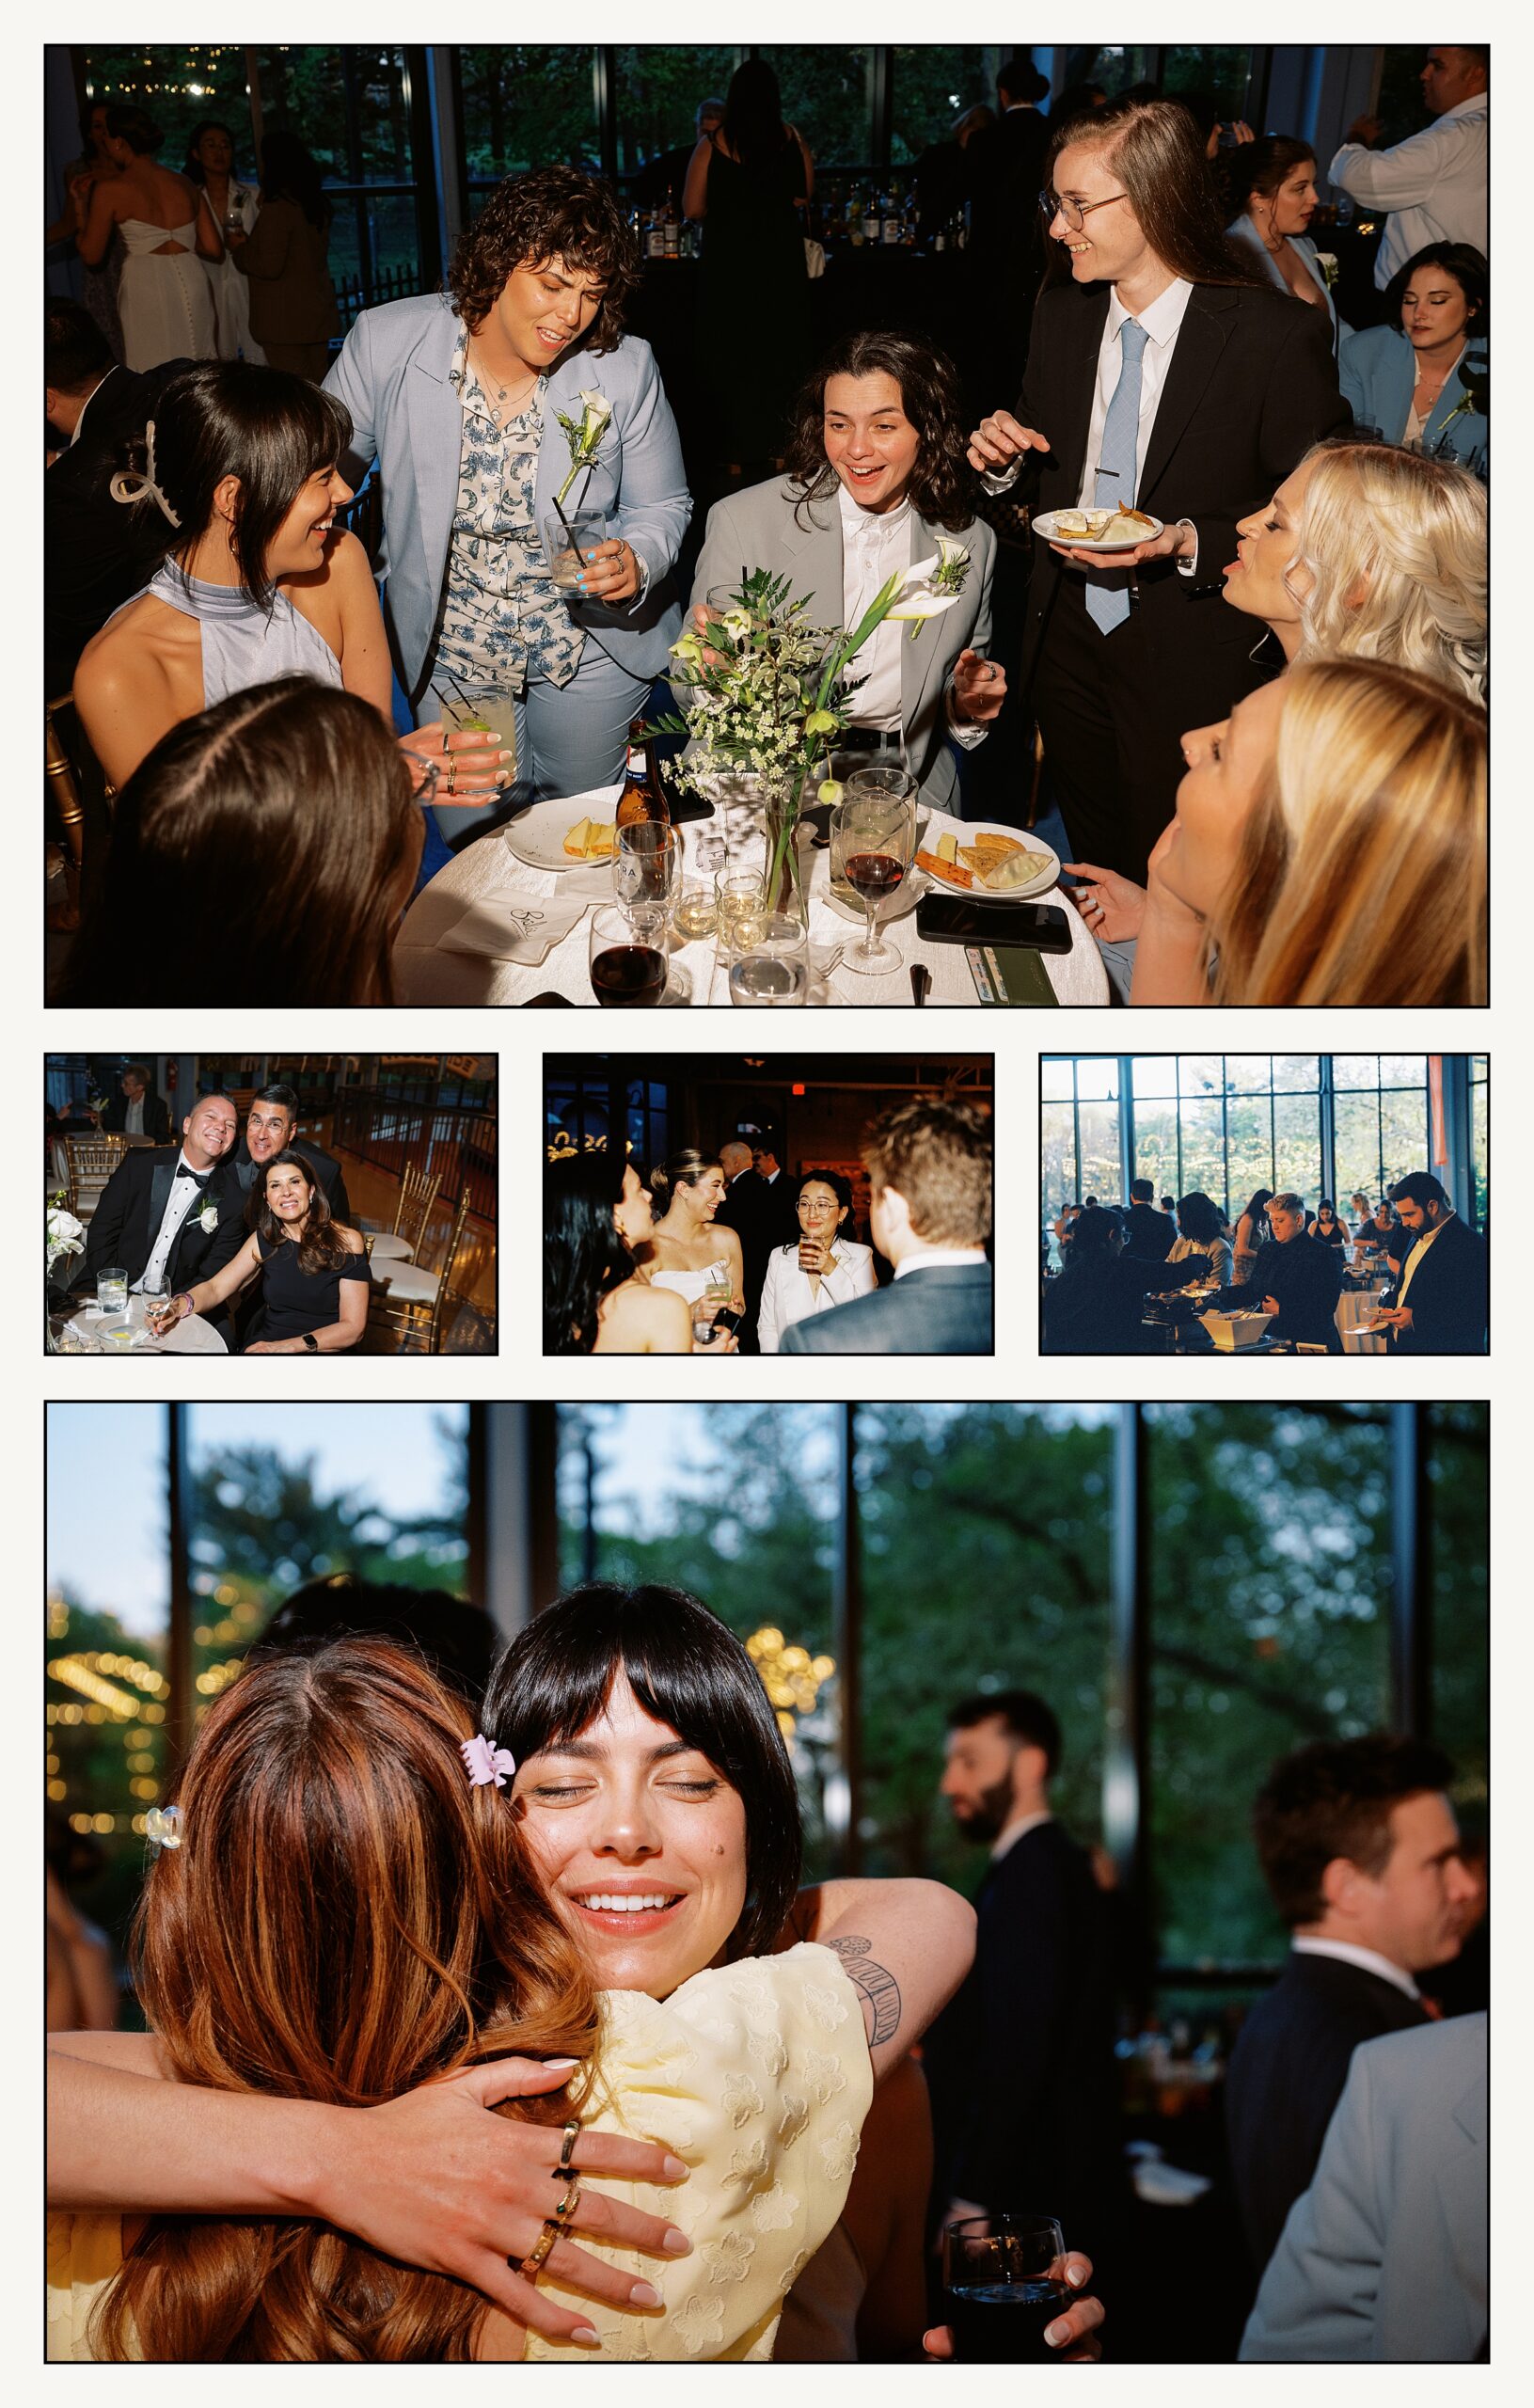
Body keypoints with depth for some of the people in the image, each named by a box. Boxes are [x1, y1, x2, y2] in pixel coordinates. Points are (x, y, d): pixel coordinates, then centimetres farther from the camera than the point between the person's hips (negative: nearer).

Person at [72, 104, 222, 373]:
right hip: (191, 279, 4)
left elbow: (91, 256, 4)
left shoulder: (109, 189, -1)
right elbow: (214, 249, 10)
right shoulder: (186, 186, 11)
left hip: (145, 283, -4)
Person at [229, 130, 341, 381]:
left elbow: (269, 266, -19)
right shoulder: (318, 204, 10)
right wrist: (249, 242, 18)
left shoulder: (277, 208, -16)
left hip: (286, 323, -8)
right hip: (318, 316, 8)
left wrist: (239, 249, -1)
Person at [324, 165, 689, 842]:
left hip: (586, 656, 0)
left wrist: (635, 560, -24)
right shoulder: (386, 342, -16)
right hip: (451, 653, 0)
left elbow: (663, 507, -2)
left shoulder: (624, 369, -16)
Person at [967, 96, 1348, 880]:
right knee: (1092, 868, 19)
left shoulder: (1279, 336, -18)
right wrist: (1005, 455, -7)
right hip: (1069, 635, 5)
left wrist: (1190, 542, -25)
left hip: (1191, 666, -5)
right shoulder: (1060, 314, 2)